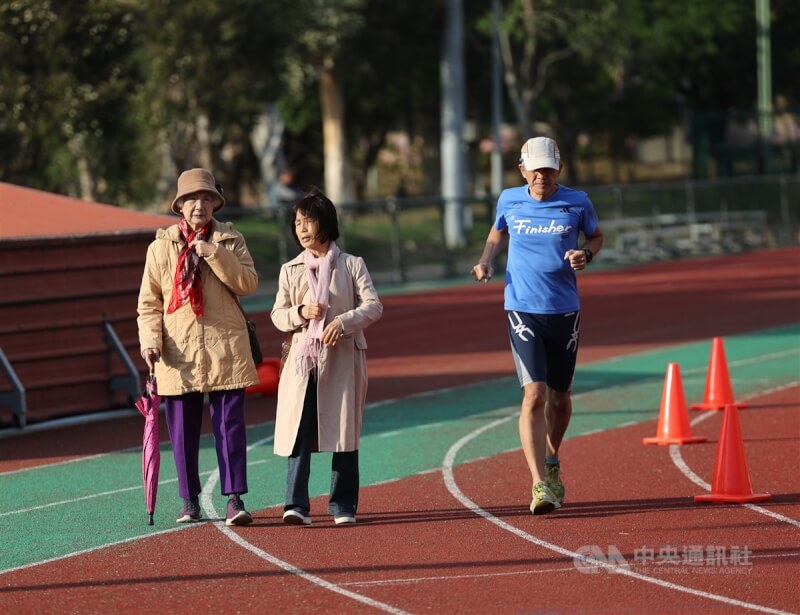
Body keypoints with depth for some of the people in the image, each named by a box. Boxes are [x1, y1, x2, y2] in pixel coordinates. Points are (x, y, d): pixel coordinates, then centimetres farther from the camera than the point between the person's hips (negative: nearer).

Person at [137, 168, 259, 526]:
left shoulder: (230, 241, 7)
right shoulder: (161, 247, 7)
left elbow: (248, 284, -6)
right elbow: (149, 301, 6)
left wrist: (215, 254, -15)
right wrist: (150, 340, -7)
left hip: (225, 347, -1)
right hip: (179, 352, 1)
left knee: (230, 425, -5)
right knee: (182, 430, 4)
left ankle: (235, 499, -5)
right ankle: (189, 501, 13)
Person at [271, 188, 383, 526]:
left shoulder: (351, 265, 5)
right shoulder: (290, 270, 12)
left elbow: (373, 305, -3)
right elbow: (277, 314, 11)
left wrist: (344, 321, -19)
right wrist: (300, 313, -10)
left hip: (343, 358, -1)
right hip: (303, 357, 1)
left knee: (344, 432, 2)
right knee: (298, 432, -10)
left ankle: (343, 505, 10)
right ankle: (296, 505, -15)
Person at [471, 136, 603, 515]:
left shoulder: (577, 203, -1)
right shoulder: (509, 200, 2)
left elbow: (596, 236, 15)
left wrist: (586, 254, -7)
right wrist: (486, 261, 3)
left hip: (565, 310, 1)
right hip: (523, 310, -1)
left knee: (560, 396, 13)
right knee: (534, 394, -15)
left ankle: (551, 464, 41)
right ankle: (539, 485, -20)